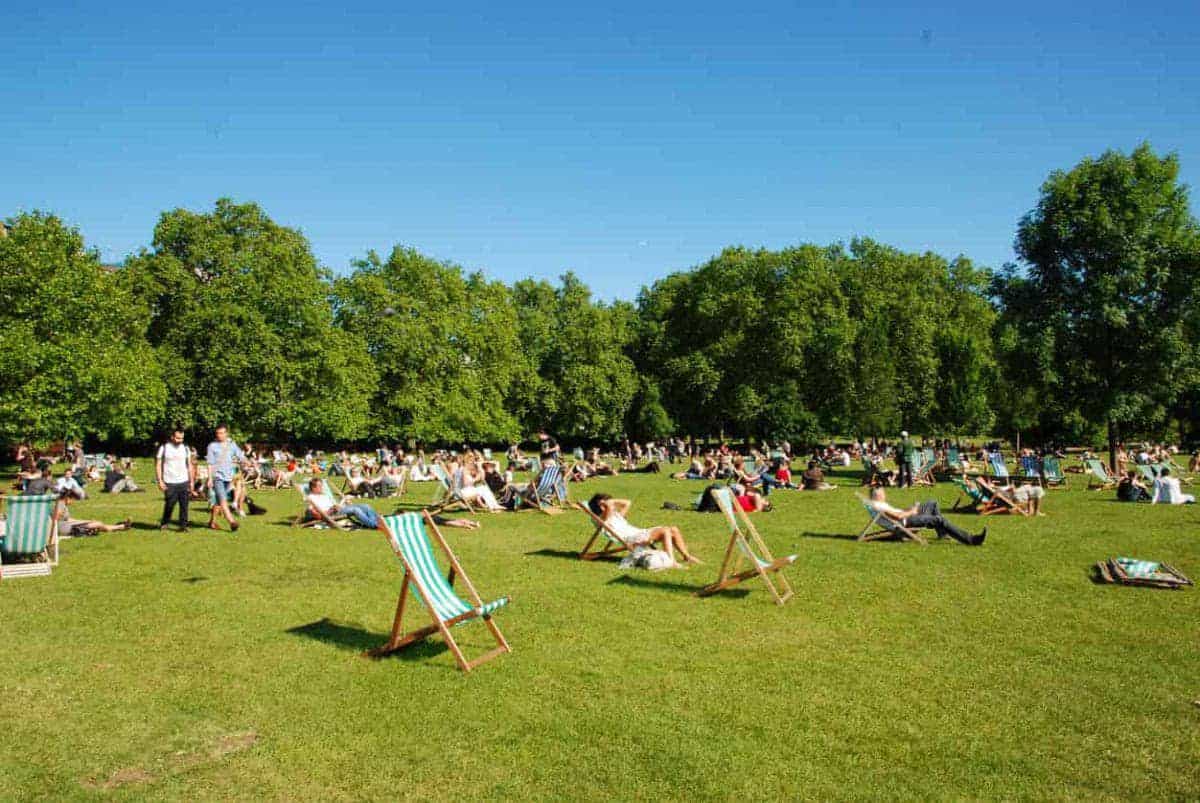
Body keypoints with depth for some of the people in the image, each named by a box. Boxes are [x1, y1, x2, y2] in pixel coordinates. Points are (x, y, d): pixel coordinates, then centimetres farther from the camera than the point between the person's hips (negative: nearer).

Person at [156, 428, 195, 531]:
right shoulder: (164, 448, 0)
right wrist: (160, 481, -7)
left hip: (184, 482, 3)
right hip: (169, 483, -3)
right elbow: (158, 465, 1)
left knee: (184, 505, -1)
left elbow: (190, 465, 14)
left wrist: (191, 481, 9)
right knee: (169, 504, -1)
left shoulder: (185, 449, 10)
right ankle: (164, 523, 21)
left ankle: (183, 526, 6)